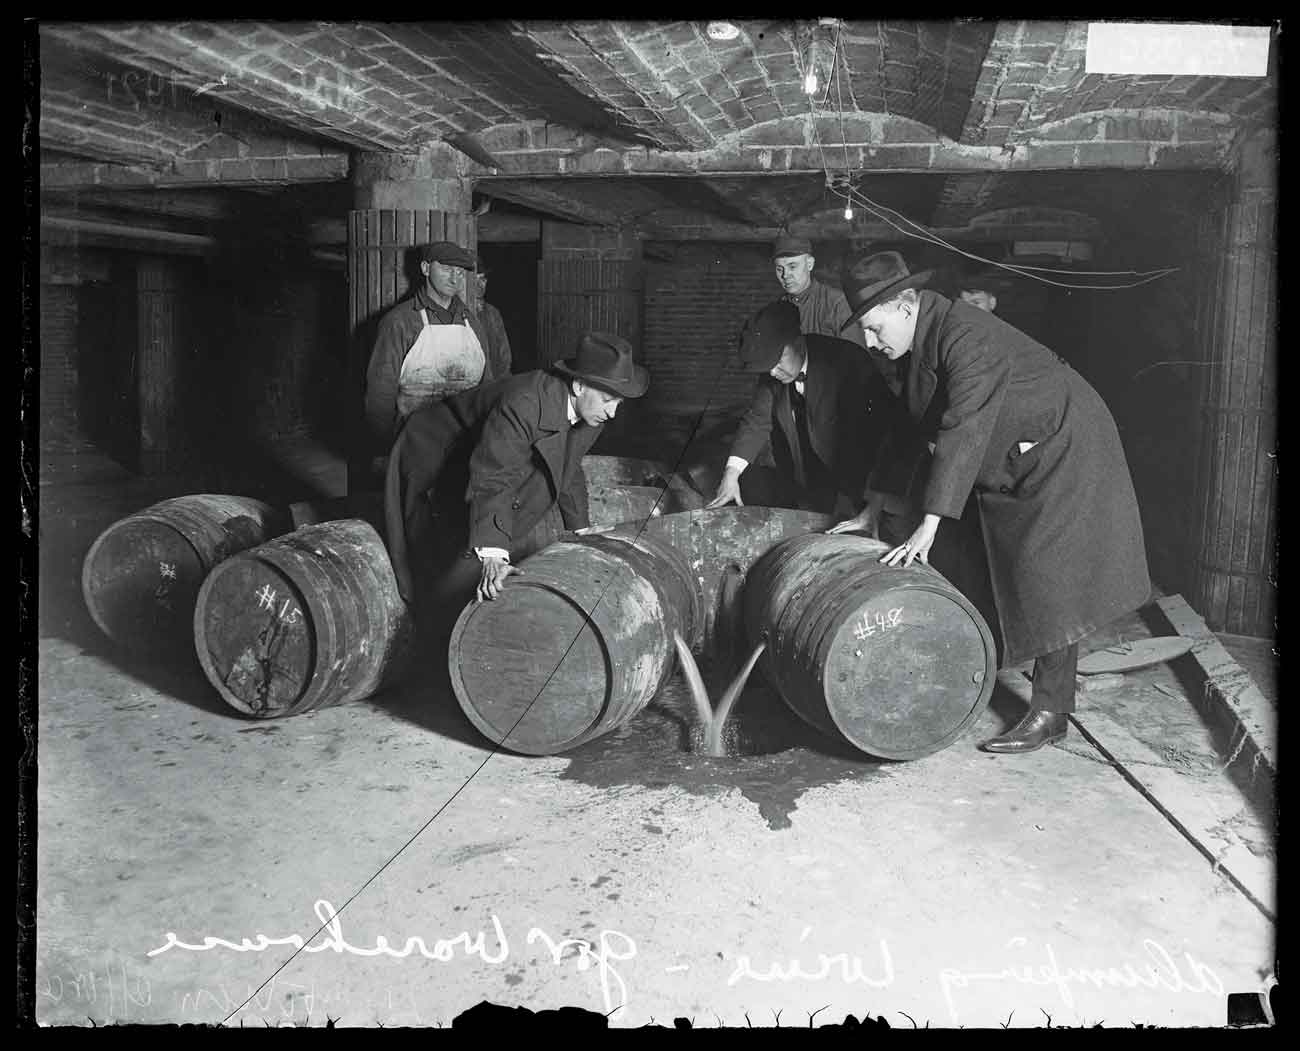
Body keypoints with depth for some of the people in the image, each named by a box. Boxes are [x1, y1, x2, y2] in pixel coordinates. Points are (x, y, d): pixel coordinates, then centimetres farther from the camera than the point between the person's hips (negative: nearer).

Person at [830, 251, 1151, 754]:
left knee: (1048, 578, -10)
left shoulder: (967, 338, -28)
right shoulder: (920, 345, 2)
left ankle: (1051, 712, -4)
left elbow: (962, 433, -35)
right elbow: (909, 430, 8)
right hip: (1009, 464, 9)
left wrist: (928, 526, -38)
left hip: (1063, 452, -9)